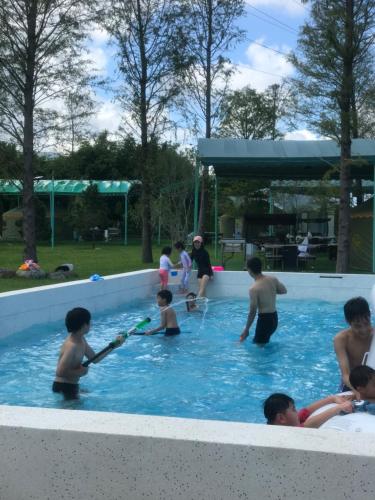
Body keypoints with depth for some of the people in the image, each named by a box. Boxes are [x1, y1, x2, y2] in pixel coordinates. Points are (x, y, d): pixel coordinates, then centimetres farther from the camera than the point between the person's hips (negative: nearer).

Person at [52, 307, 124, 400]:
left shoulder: (81, 340, 4)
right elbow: (60, 372, -31)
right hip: (63, 388, -10)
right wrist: (80, 372, -19)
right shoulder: (71, 346, -26)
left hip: (72, 385, 10)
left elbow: (95, 359, 11)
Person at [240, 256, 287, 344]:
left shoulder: (254, 288, -20)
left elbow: (252, 312, -17)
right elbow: (284, 290, 17)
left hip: (264, 319, -8)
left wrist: (246, 330, -8)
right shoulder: (273, 279, -2)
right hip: (274, 318, 8)